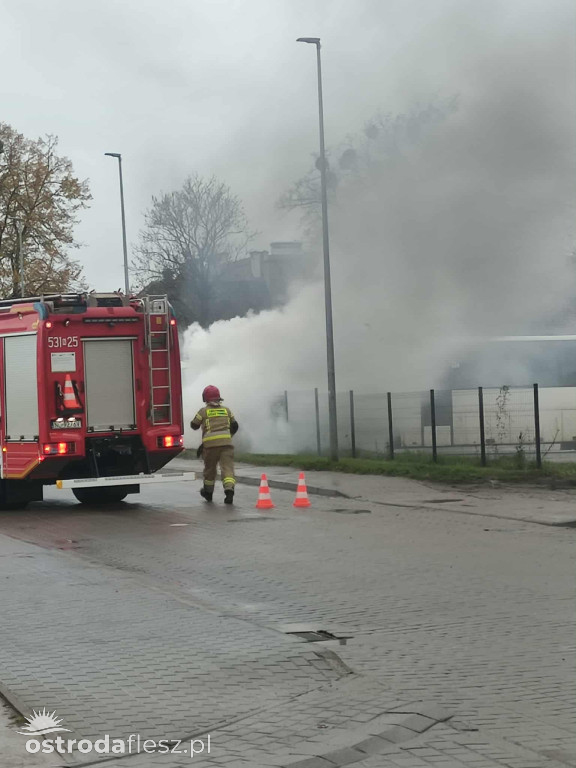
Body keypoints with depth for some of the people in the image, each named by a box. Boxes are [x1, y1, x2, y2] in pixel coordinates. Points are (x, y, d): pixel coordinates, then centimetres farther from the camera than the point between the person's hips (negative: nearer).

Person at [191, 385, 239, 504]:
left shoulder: (203, 411, 4)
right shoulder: (227, 410, 13)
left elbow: (194, 425, 13)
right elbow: (234, 426, 18)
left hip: (210, 443, -1)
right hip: (226, 443, 1)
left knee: (210, 468, 16)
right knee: (227, 467, -5)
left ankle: (208, 491, 32)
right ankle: (229, 489, -26)